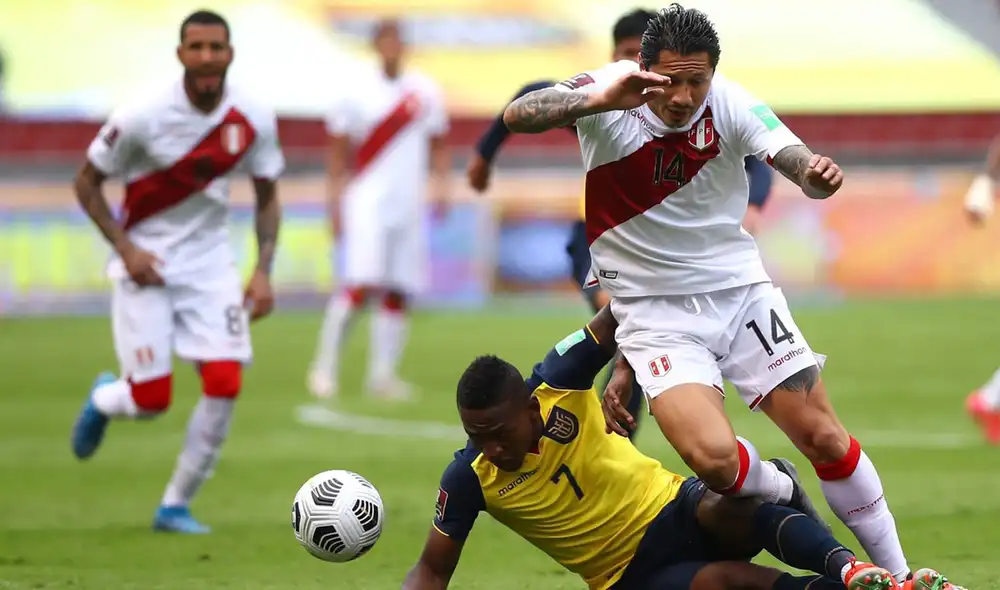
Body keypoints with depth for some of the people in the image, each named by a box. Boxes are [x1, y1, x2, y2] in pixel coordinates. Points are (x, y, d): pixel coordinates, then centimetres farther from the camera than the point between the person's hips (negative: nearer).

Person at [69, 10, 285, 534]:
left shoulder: (253, 119, -7)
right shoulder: (144, 116, -18)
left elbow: (267, 198, 7)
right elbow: (86, 182, -6)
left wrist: (263, 271, -4)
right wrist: (124, 247, -17)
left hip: (210, 262, 3)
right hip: (145, 260, -3)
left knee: (224, 385, -10)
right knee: (152, 399, -7)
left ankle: (175, 506, 7)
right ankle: (103, 399, 32)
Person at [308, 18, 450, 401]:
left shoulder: (426, 93, 7)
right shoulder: (357, 94, -2)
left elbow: (438, 147, 17)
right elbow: (338, 153, 3)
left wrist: (440, 183, 2)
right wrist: (336, 202, -2)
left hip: (408, 207, 4)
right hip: (368, 202, -4)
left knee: (397, 294, 3)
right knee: (360, 286, -16)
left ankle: (382, 375, 10)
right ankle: (325, 366, -9)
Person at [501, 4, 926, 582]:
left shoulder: (730, 102, -11)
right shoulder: (609, 93, -16)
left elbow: (795, 160, -20)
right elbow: (519, 116, -28)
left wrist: (817, 174, -45)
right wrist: (600, 100, -45)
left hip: (739, 289, 2)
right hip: (653, 310, -2)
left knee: (824, 438, -2)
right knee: (713, 457, -21)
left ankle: (897, 573, 17)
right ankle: (781, 493, 15)